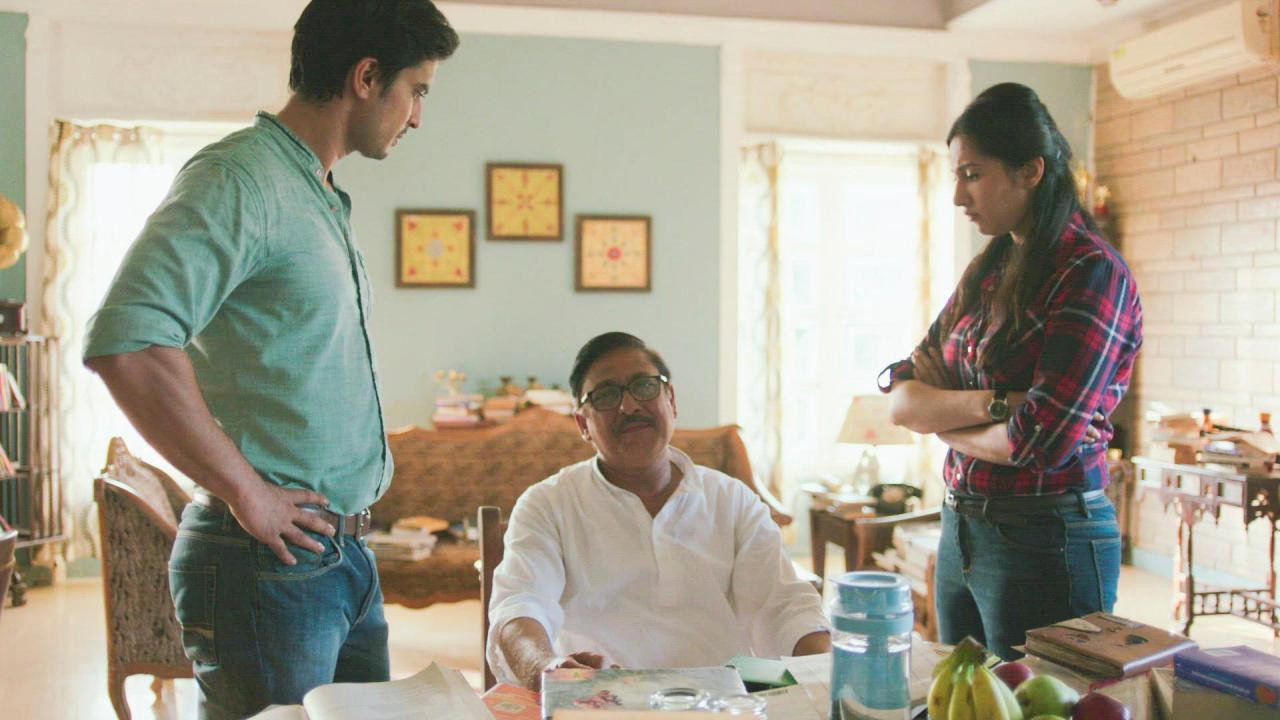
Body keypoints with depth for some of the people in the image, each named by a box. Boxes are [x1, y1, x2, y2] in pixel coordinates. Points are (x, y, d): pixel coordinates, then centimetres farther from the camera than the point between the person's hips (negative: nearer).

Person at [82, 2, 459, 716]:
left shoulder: (326, 200, 15)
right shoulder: (241, 178, -14)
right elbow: (126, 342, -28)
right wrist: (248, 494, -21)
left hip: (347, 556, 9)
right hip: (271, 562, -9)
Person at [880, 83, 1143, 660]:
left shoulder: (1093, 275, -13)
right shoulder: (988, 272, 10)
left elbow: (1040, 443, -21)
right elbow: (900, 400, 3)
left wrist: (944, 419, -3)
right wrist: (993, 404, -14)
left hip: (1046, 542, -7)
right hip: (961, 529, 8)